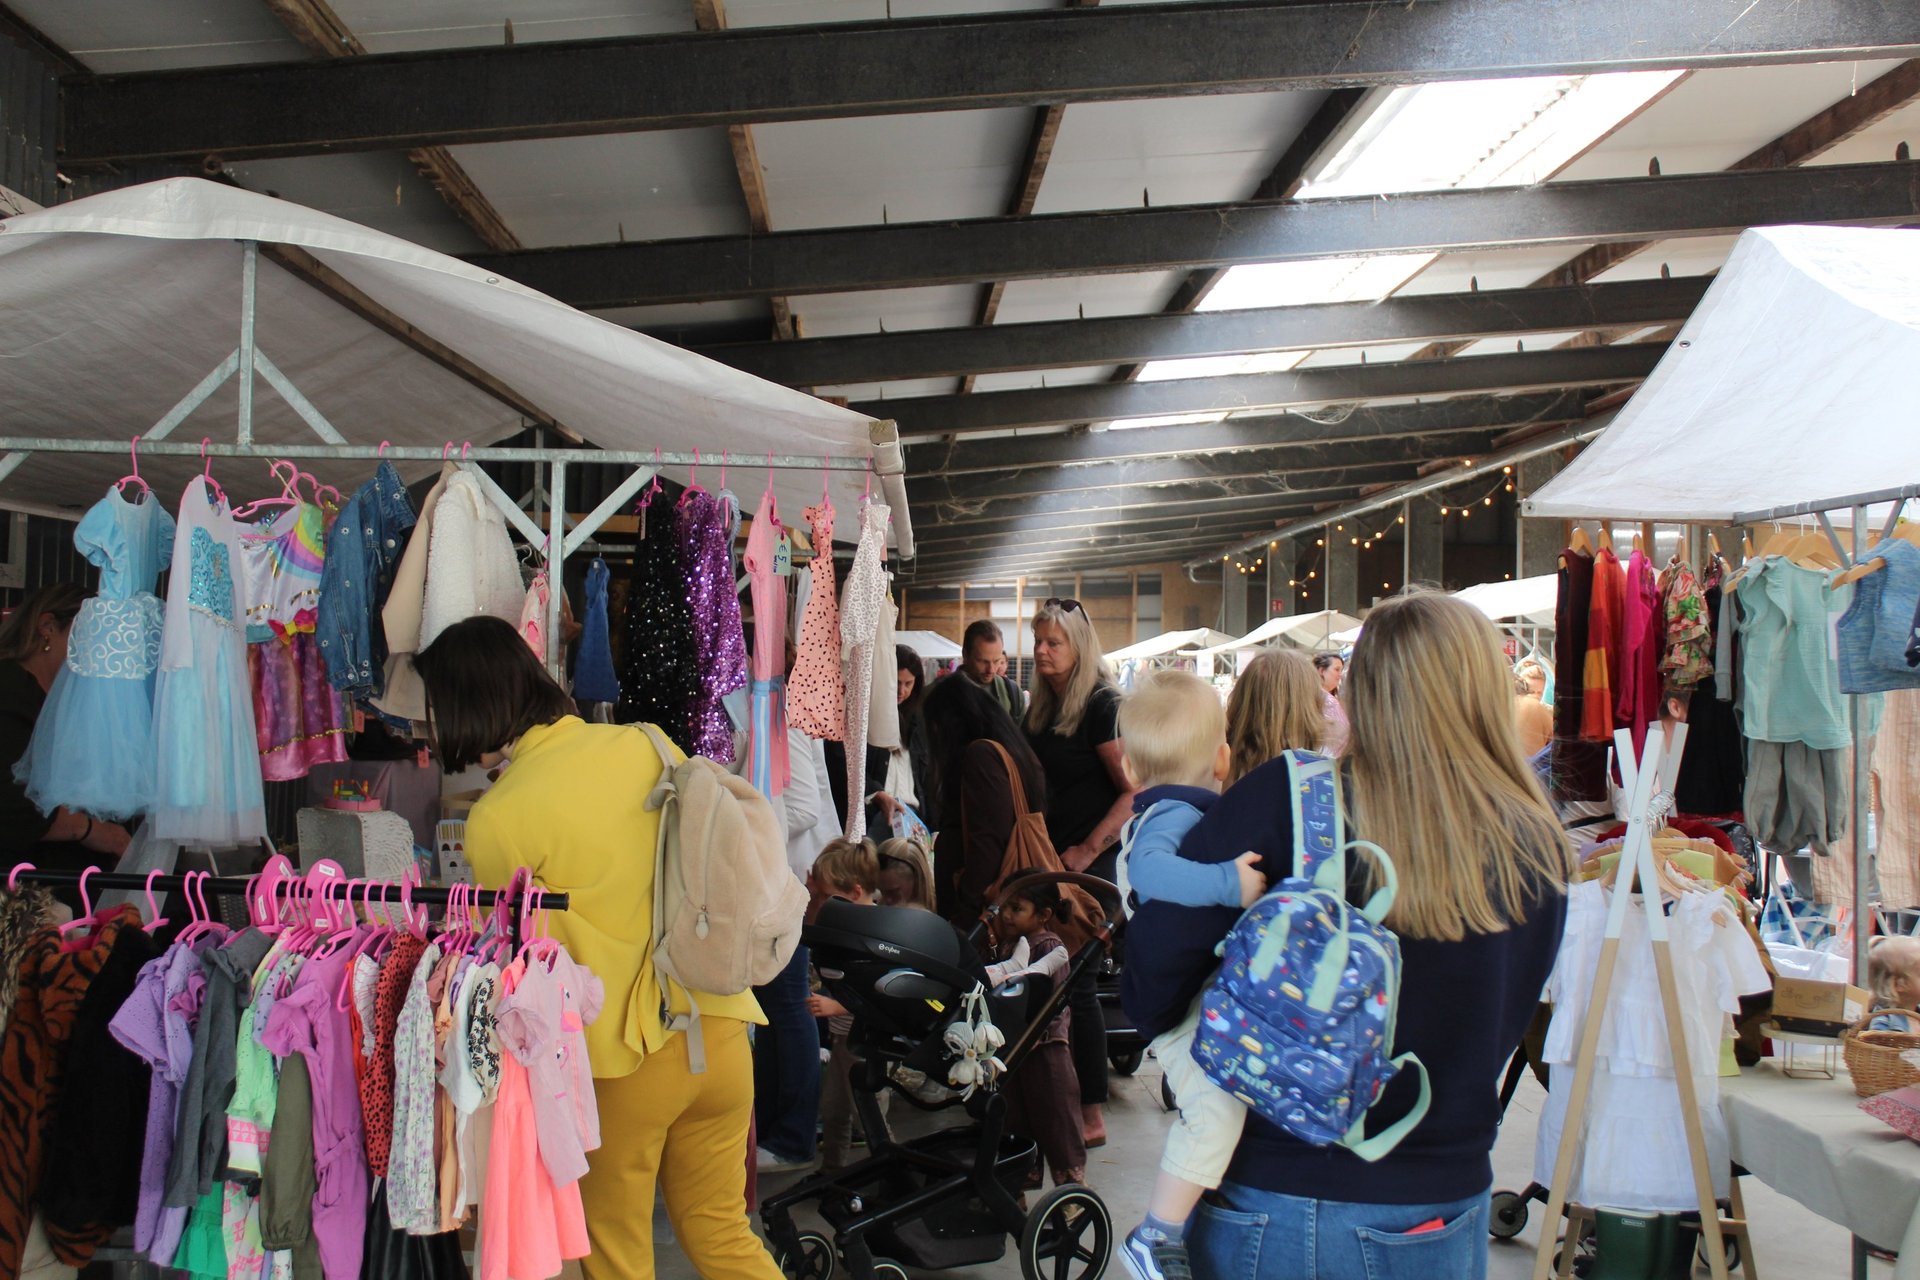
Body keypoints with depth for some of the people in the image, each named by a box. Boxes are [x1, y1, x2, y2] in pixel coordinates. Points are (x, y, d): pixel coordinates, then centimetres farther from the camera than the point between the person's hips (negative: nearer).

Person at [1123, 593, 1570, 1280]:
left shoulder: (1289, 799, -19)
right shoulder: (1540, 851, -9)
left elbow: (1158, 950, -17)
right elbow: (1503, 1025, 5)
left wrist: (1166, 1030, 2)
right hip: (1440, 1210, 3)